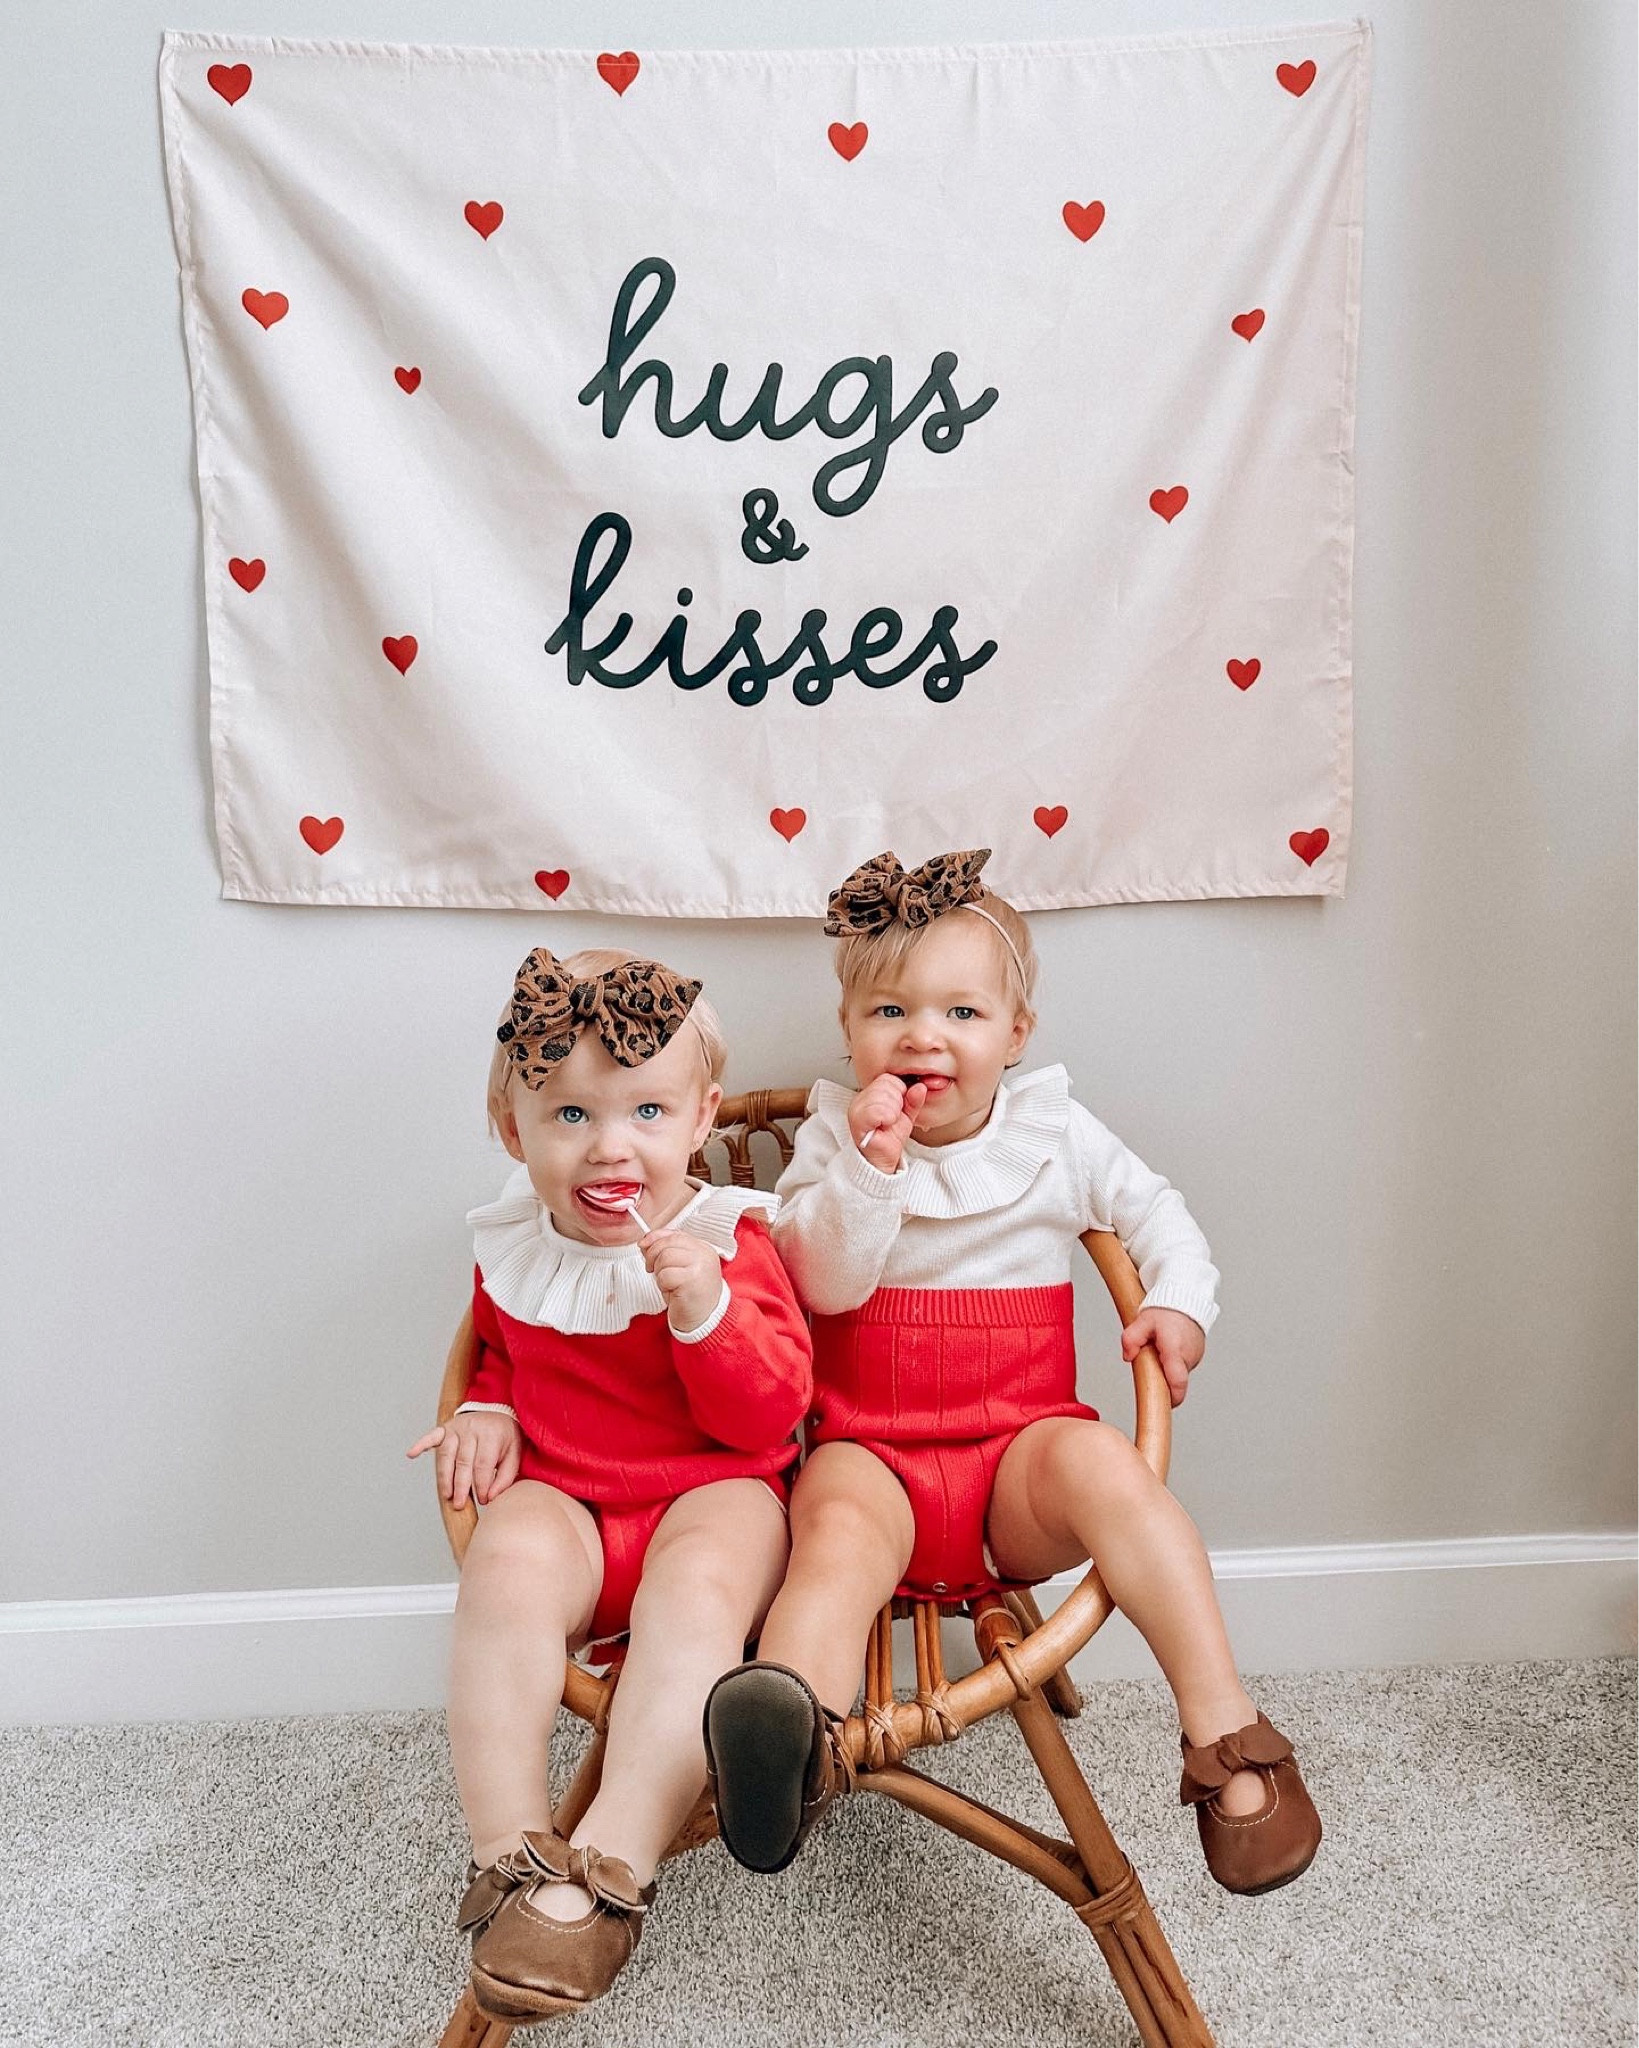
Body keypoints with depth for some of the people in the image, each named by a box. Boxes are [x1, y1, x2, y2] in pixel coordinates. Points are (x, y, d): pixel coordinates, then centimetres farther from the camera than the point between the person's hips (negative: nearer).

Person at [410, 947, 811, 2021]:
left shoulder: (729, 1240, -8)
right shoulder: (513, 1248, 4)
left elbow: (767, 1417, -14)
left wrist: (706, 1312, -30)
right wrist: (489, 1410, 5)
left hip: (711, 1492, -2)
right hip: (563, 1498, 3)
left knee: (698, 1587, -35)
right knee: (509, 1565, -30)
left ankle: (610, 1871, -31)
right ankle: (512, 1854, -24)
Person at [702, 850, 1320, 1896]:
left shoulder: (1057, 1133, 10)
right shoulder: (833, 1137, 5)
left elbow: (1156, 1209, 20)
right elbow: (827, 1284, -6)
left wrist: (1183, 1300, 1)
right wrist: (871, 1165, -19)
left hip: (1019, 1449, 1)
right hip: (872, 1451, -1)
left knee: (1098, 1460, -33)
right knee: (840, 1528, -35)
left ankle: (1228, 1735, -31)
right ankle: (799, 1744, -60)